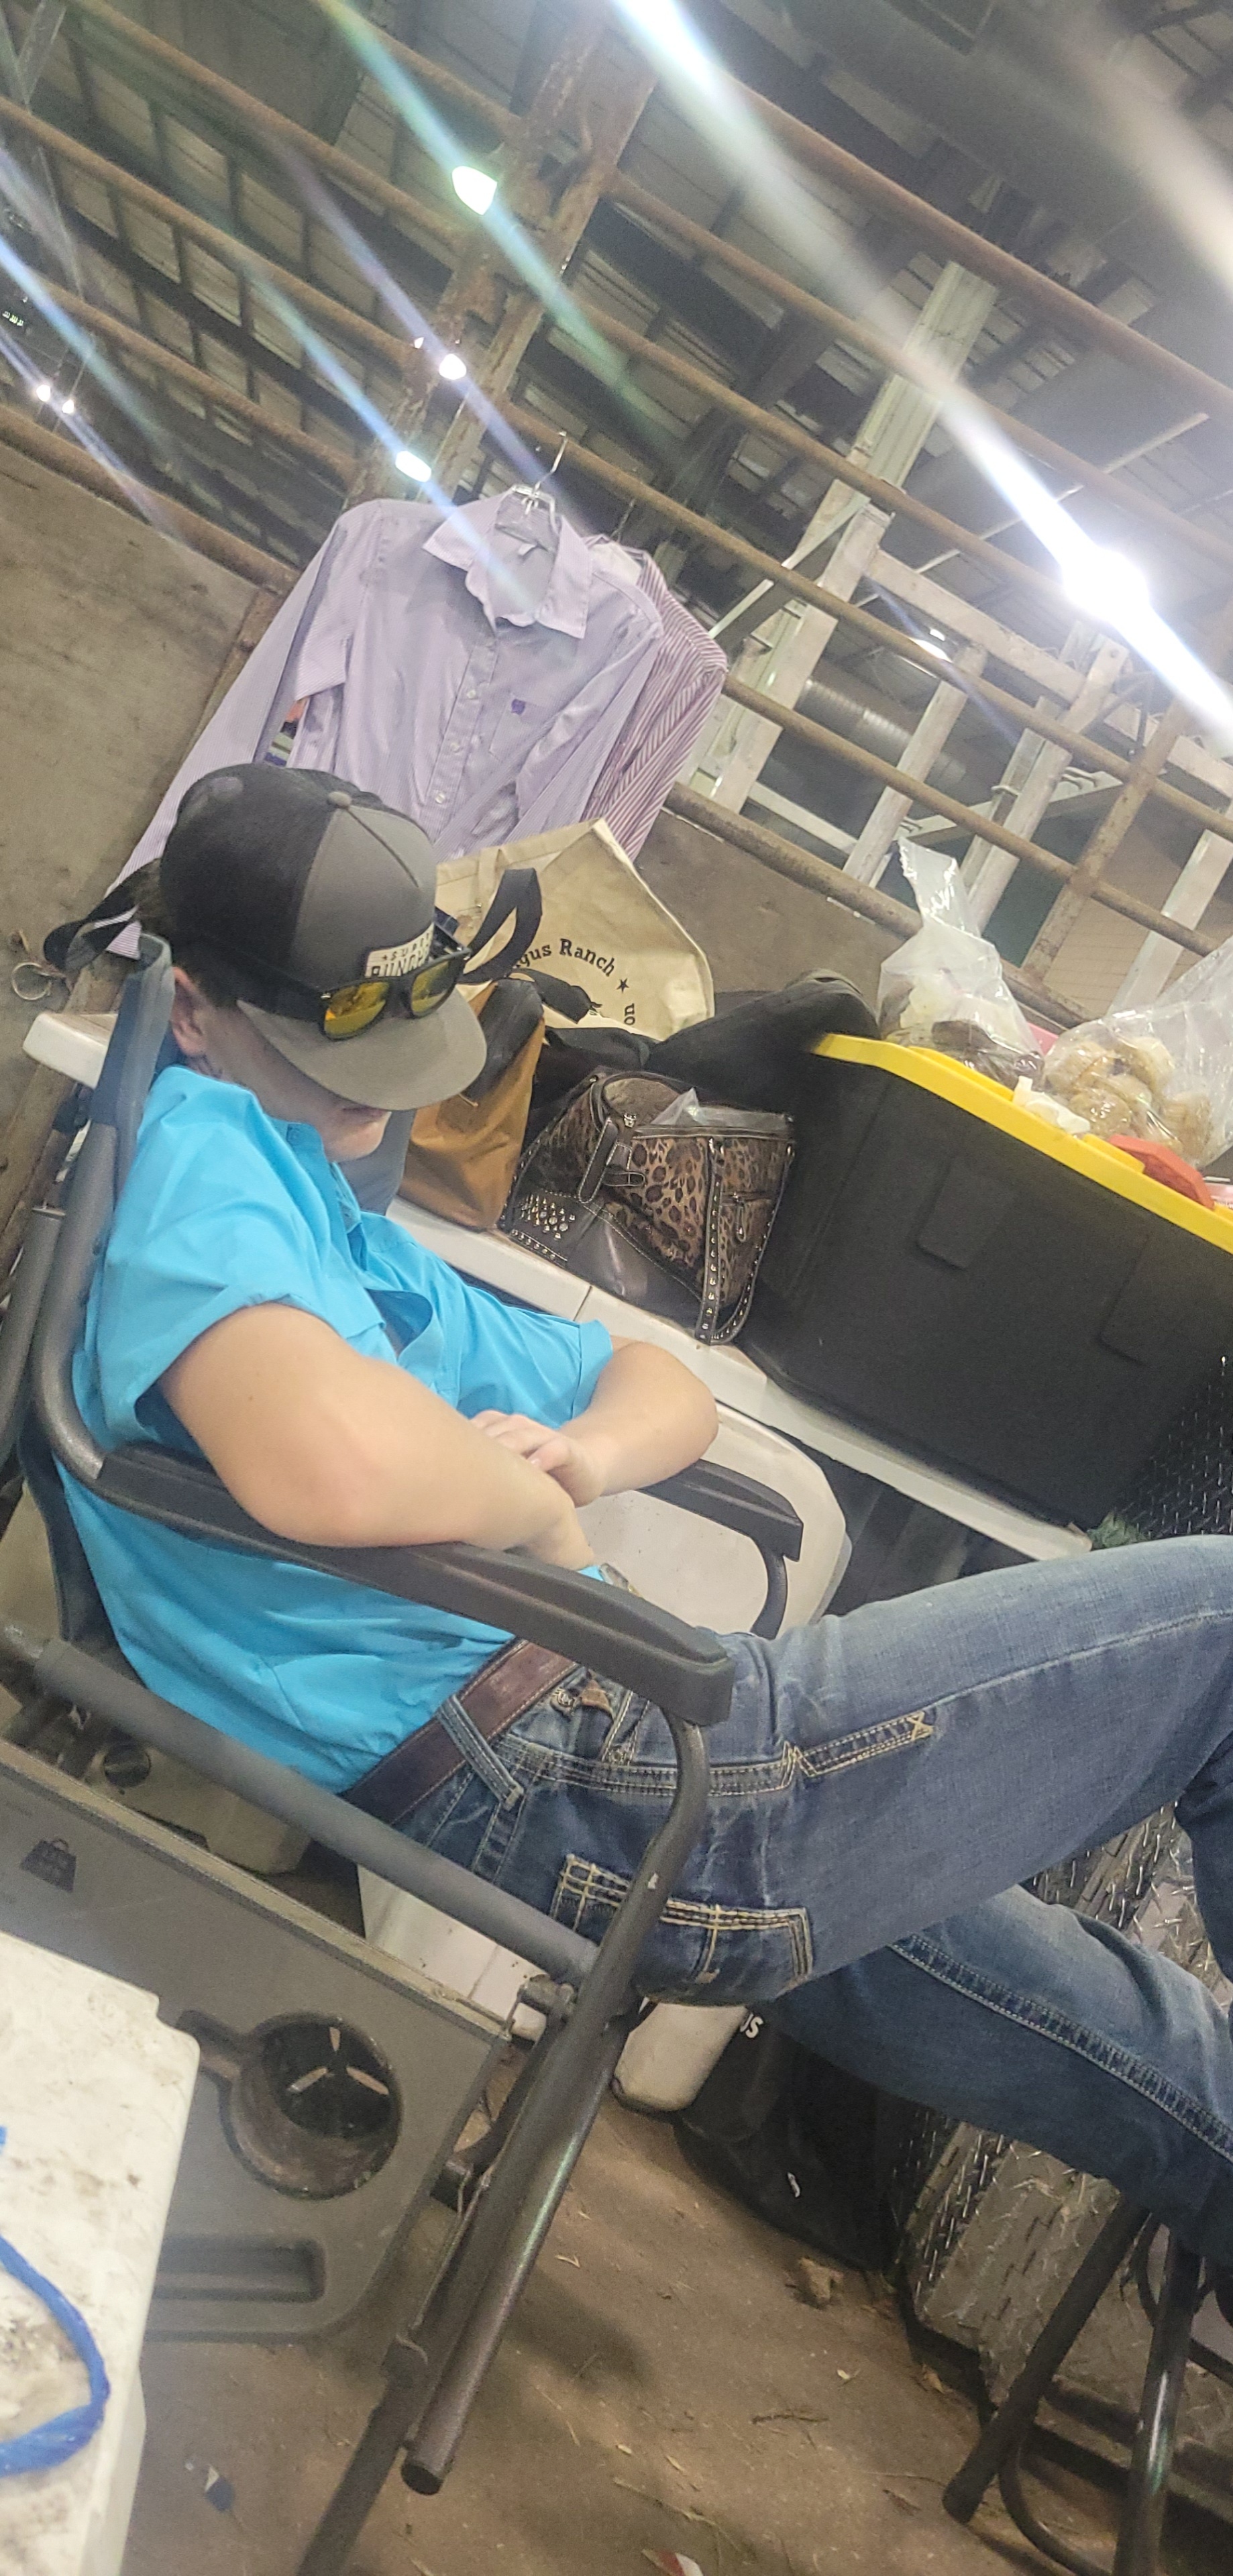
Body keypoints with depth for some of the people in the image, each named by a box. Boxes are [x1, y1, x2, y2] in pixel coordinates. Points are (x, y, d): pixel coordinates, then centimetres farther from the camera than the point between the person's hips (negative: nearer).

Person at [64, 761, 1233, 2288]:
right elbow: (338, 1468, -33)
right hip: (552, 1793, -10)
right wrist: (538, 1511, -12)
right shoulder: (190, 1143, -9)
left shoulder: (356, 1242, 23)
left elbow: (666, 1391, 25)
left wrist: (582, 1454, 1)